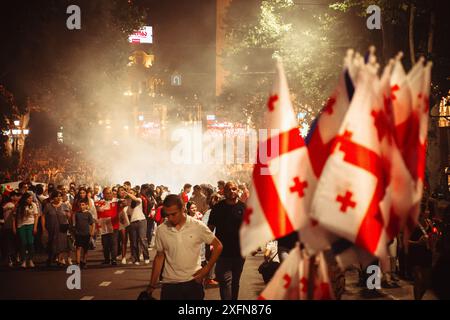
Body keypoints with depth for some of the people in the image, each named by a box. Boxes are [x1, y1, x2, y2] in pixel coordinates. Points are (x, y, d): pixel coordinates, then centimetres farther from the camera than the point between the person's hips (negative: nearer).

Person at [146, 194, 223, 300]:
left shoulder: (198, 226, -8)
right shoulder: (161, 230, -3)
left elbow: (218, 246, 2)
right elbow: (159, 257, 7)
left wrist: (206, 269, -5)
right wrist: (152, 285, 7)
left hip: (193, 281, -1)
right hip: (169, 284, 1)